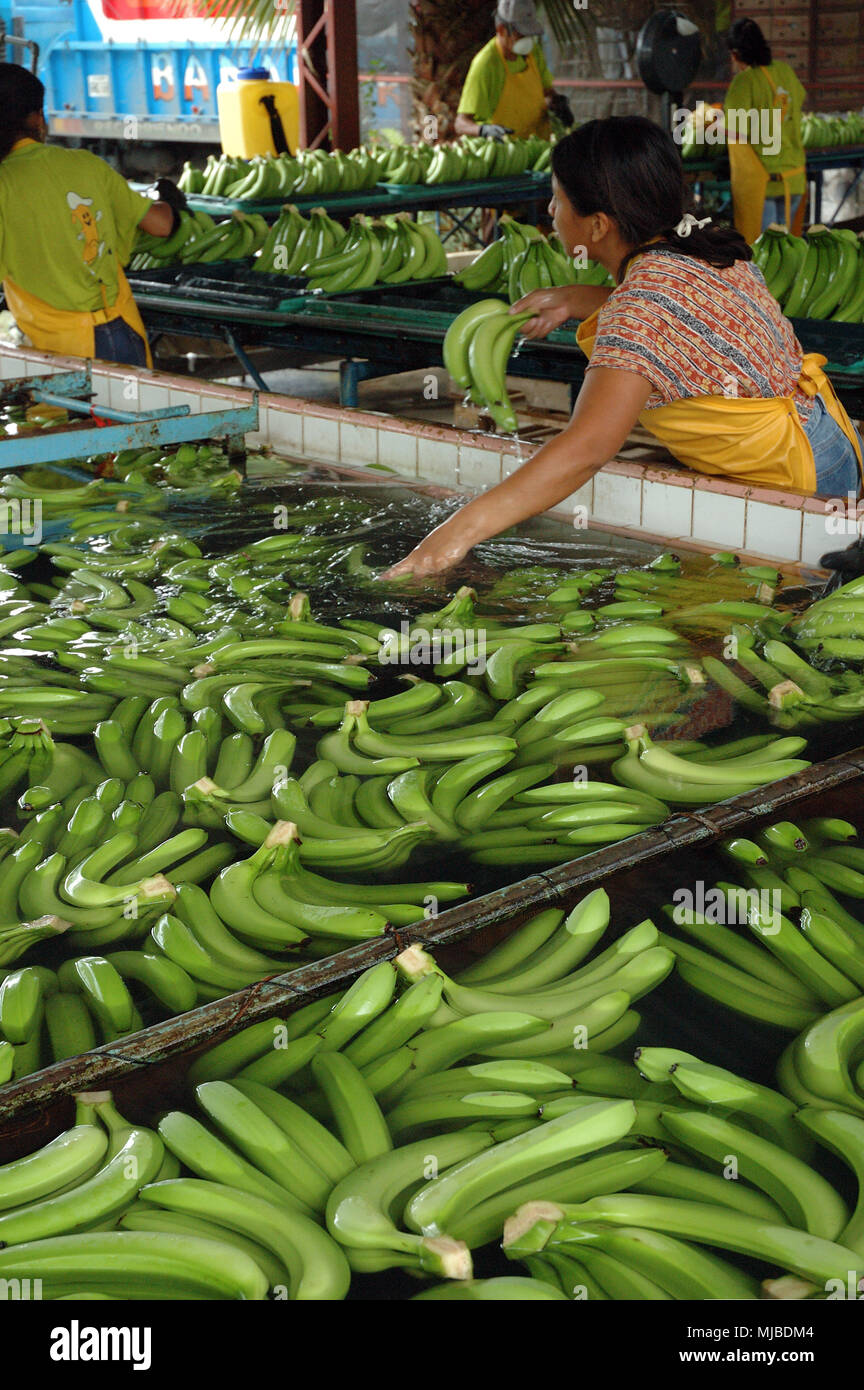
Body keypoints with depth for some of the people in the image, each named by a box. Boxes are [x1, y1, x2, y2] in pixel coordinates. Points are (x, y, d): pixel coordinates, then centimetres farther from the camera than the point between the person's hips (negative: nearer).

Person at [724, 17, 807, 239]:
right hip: (794, 178, 6)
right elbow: (800, 98, 28)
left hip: (760, 180, -6)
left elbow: (734, 129, -20)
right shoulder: (785, 71, 7)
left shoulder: (745, 80, -13)